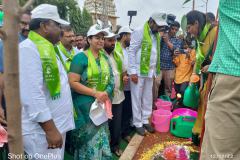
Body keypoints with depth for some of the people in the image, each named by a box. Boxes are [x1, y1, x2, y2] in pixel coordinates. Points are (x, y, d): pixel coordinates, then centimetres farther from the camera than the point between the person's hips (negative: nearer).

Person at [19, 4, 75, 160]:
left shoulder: (48, 49, 14)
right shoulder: (28, 49, -16)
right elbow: (32, 95, -25)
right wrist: (50, 129, -23)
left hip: (57, 124, 9)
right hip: (42, 130, -9)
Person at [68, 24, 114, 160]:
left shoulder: (105, 57, 8)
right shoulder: (81, 57, -10)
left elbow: (109, 78, 14)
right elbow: (73, 83, -17)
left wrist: (106, 93, -6)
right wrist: (95, 93, -21)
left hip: (102, 105, 6)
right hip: (86, 105, -5)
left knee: (101, 136, 17)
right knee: (88, 138, 8)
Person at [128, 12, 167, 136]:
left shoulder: (156, 34, 12)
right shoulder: (139, 32, -10)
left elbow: (156, 53, 14)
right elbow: (131, 52, -14)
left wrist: (155, 70, 6)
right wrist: (132, 71, -17)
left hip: (150, 71, 7)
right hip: (139, 72, -7)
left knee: (148, 98, 14)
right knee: (137, 98, 4)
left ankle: (145, 120, 29)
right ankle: (137, 123, 17)